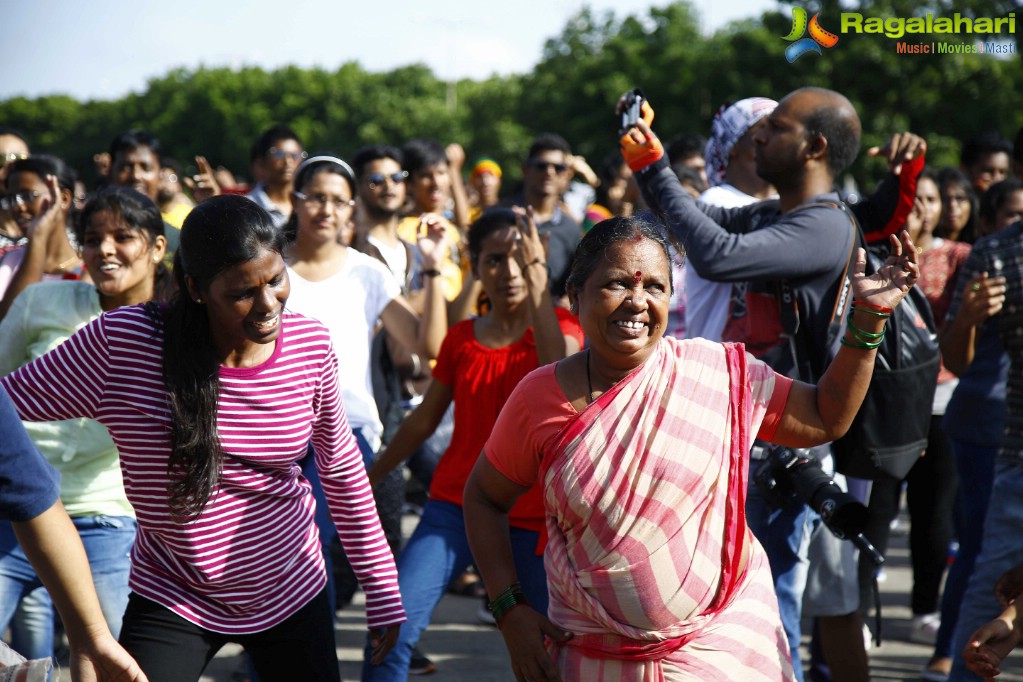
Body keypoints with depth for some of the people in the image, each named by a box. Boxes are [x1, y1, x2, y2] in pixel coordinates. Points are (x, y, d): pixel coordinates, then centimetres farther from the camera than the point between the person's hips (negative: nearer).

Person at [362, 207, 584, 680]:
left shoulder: (558, 326, 0)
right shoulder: (460, 339, 8)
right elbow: (424, 420, 17)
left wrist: (537, 278, -25)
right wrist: (367, 477, 20)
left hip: (530, 518, -2)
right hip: (454, 507, 2)